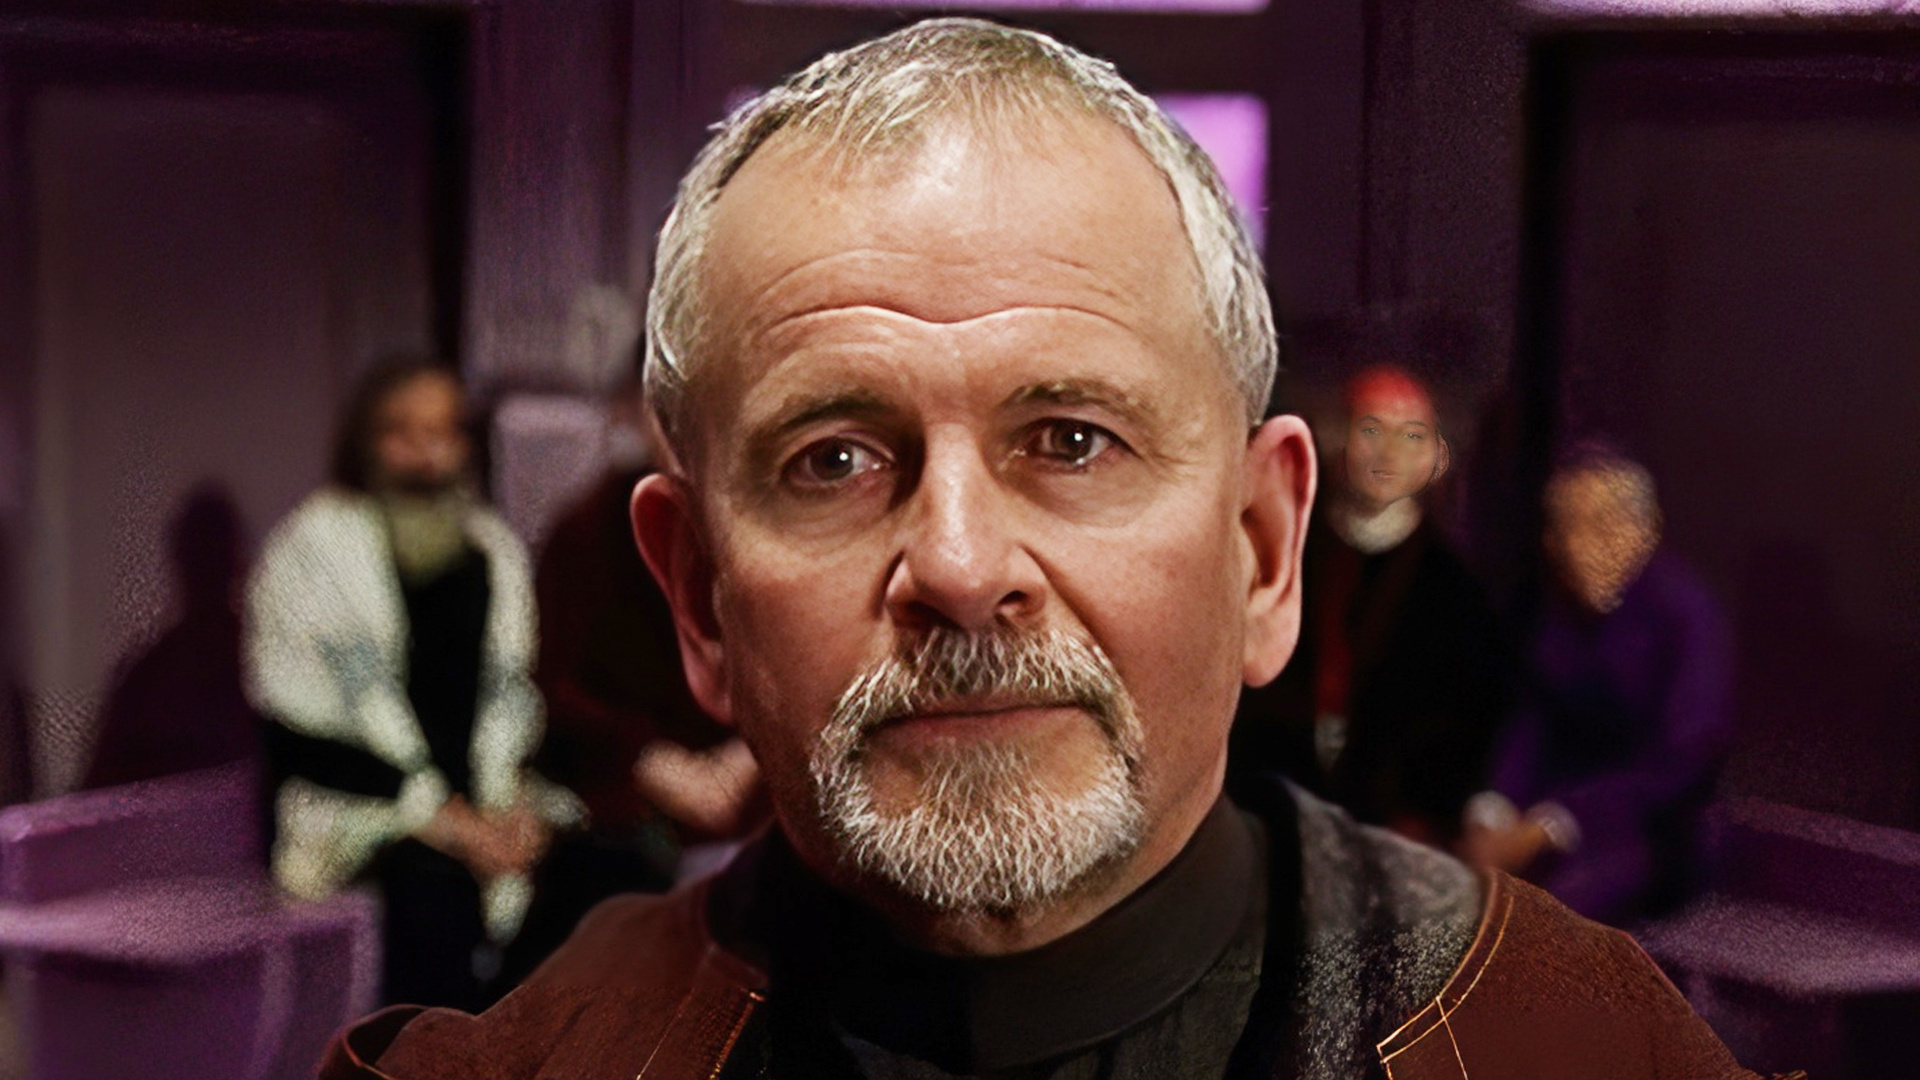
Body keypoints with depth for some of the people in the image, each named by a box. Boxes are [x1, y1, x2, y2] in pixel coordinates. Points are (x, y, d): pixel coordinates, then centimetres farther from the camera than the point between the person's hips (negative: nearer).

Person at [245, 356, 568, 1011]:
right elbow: (300, 721, -6)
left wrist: (514, 806, -3)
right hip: (356, 810, -4)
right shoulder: (315, 545, 3)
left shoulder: (492, 549, 18)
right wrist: (441, 817, -12)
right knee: (434, 881, -34)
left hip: (483, 812, 4)